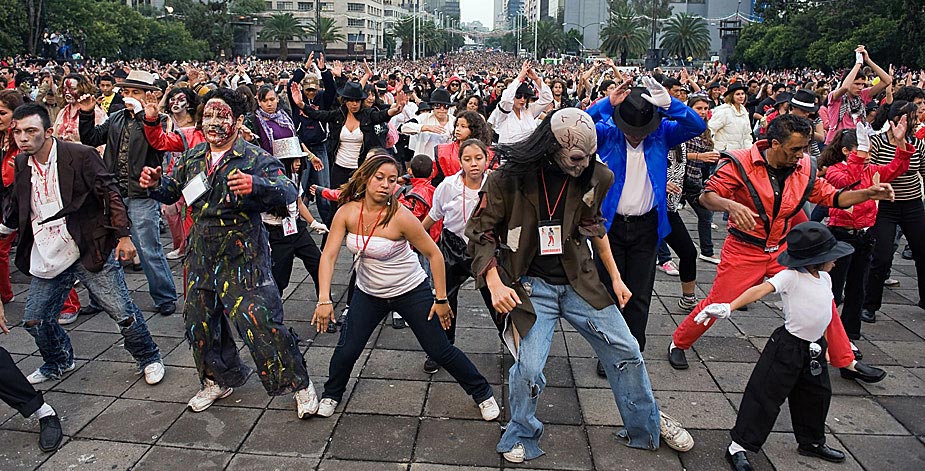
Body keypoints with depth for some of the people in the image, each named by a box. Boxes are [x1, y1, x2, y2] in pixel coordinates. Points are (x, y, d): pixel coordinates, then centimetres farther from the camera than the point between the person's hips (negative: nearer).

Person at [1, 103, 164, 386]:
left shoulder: (80, 155, -11)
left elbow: (110, 194, -10)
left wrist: (123, 235, -14)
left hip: (91, 252, -5)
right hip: (47, 258, 6)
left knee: (124, 314, -2)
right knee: (34, 320, 12)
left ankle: (149, 359, 22)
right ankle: (58, 363, 39)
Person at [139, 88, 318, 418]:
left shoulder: (255, 158, -11)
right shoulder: (192, 158, 8)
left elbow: (288, 192, -25)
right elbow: (171, 192, 20)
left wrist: (256, 185, -44)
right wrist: (155, 183, -3)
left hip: (243, 257, -6)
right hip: (202, 257, 7)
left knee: (259, 322, -10)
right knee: (200, 323, 16)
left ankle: (299, 385, 9)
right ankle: (219, 380, 40)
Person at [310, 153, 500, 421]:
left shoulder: (401, 217, -25)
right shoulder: (347, 212, -15)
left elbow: (434, 254, -17)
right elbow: (328, 256, -17)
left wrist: (441, 299, -14)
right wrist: (324, 299, -29)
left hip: (411, 291, -3)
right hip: (368, 293, 3)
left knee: (440, 351, 3)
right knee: (346, 351, 0)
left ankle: (483, 394, 24)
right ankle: (331, 395, 32)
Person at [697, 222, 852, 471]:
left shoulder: (825, 278, 6)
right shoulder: (791, 276, -19)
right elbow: (761, 289, -33)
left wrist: (822, 345, 22)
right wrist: (729, 307, -46)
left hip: (814, 347, 8)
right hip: (788, 346, -8)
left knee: (817, 394, 21)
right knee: (766, 394, -6)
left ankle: (812, 441, 44)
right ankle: (738, 446, 1)